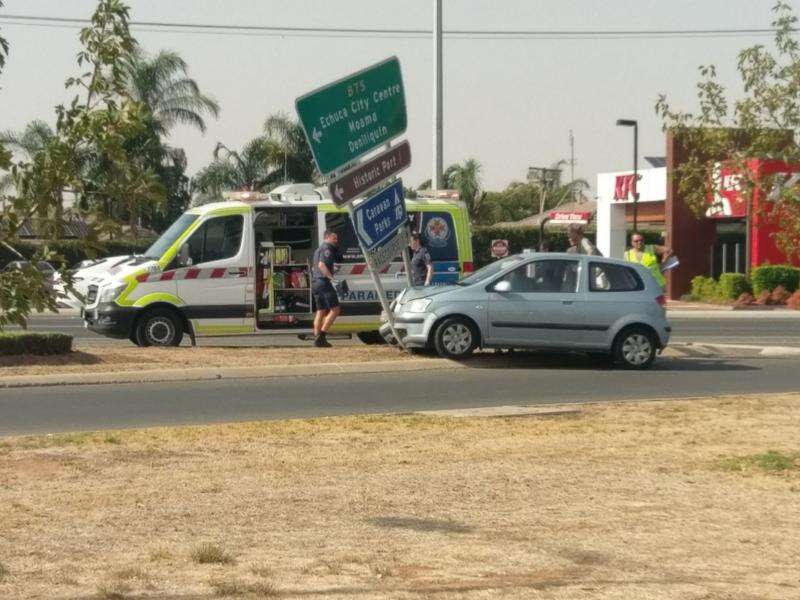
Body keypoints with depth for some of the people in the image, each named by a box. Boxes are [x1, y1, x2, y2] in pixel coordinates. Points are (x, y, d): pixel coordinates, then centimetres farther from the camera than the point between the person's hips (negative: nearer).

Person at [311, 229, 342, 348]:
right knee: (335, 309, -10)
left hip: (315, 283, 10)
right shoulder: (327, 248, -6)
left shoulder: (317, 250, 24)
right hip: (324, 282, -10)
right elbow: (321, 265, -20)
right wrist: (332, 278, -26)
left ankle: (317, 338, 7)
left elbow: (313, 267, 29)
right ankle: (322, 335, -19)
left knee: (321, 310, 11)